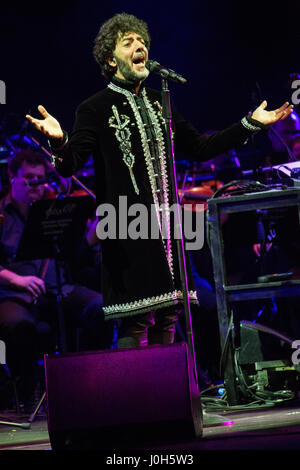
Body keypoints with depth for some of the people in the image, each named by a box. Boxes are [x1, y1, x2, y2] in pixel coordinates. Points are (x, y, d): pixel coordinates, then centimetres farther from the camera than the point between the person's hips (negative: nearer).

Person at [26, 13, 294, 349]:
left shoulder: (159, 103, 18)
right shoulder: (95, 109, -1)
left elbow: (199, 147, 23)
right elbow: (70, 166, -10)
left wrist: (250, 124, 21)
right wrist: (60, 142, -33)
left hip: (168, 226, 6)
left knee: (167, 319, 8)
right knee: (134, 324, -9)